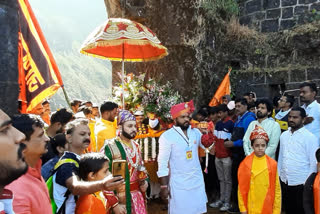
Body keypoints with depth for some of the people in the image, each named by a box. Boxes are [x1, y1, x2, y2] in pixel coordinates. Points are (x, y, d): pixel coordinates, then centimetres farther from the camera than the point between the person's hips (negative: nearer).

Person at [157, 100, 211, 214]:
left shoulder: (196, 132, 4)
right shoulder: (167, 136, -10)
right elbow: (163, 164, -8)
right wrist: (164, 187, -10)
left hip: (198, 182, 4)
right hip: (179, 185, -4)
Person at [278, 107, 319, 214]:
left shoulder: (310, 137, -9)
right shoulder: (284, 135, 7)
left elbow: (314, 163, -9)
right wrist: (278, 176, 11)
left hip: (300, 184, -5)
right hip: (284, 182, 5)